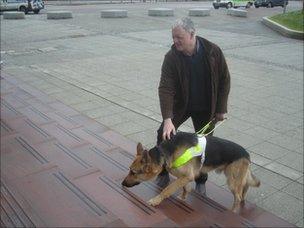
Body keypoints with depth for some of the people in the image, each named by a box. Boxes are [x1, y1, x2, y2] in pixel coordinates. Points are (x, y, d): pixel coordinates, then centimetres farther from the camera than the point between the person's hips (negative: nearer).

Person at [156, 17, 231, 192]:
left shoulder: (213, 51, -18)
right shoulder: (171, 57, -21)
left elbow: (224, 80, -7)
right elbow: (165, 88, -27)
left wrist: (221, 109, -7)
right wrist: (167, 119, -37)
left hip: (206, 108, 0)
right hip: (180, 104, 0)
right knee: (164, 134, -8)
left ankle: (201, 181, 27)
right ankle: (163, 173, 14)